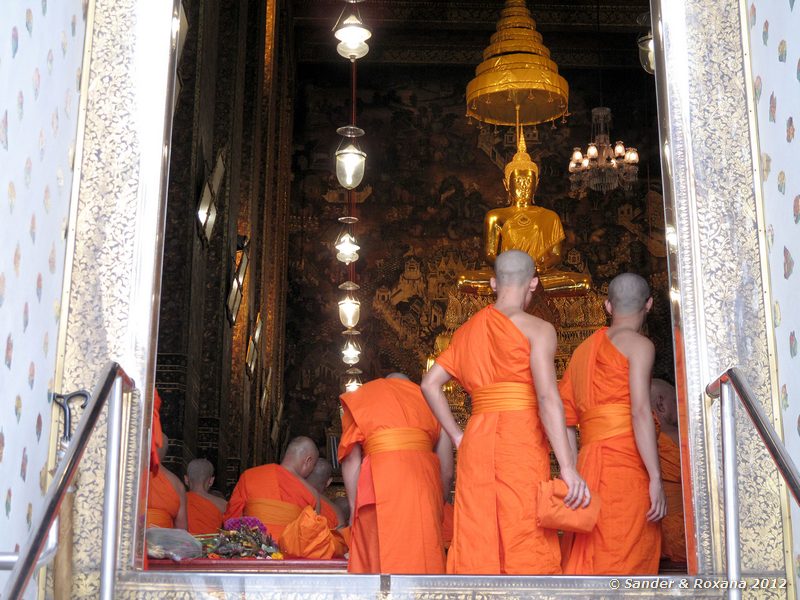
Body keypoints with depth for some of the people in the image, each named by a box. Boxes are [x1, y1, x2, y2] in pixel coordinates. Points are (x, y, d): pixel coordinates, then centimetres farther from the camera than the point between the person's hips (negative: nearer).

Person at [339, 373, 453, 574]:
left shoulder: (362, 397, 22)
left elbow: (351, 460, 7)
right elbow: (446, 470, 18)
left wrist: (354, 508, 5)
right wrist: (436, 506, 28)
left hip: (381, 483, -2)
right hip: (424, 481, 2)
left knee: (381, 558, -3)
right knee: (423, 557, 4)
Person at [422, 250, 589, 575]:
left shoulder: (468, 330, 17)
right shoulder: (537, 329, -2)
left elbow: (430, 384, 15)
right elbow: (547, 397, -14)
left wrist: (458, 436, 14)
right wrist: (568, 468, -17)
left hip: (476, 446, 6)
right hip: (521, 441, -6)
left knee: (479, 548, 5)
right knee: (525, 548, -6)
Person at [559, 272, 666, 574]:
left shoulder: (583, 350, 23)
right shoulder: (638, 344, 3)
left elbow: (565, 421, 17)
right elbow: (640, 411, -11)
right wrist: (656, 479, -13)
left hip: (590, 464, 7)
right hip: (625, 462, -6)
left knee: (588, 564, 4)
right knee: (624, 564, -10)